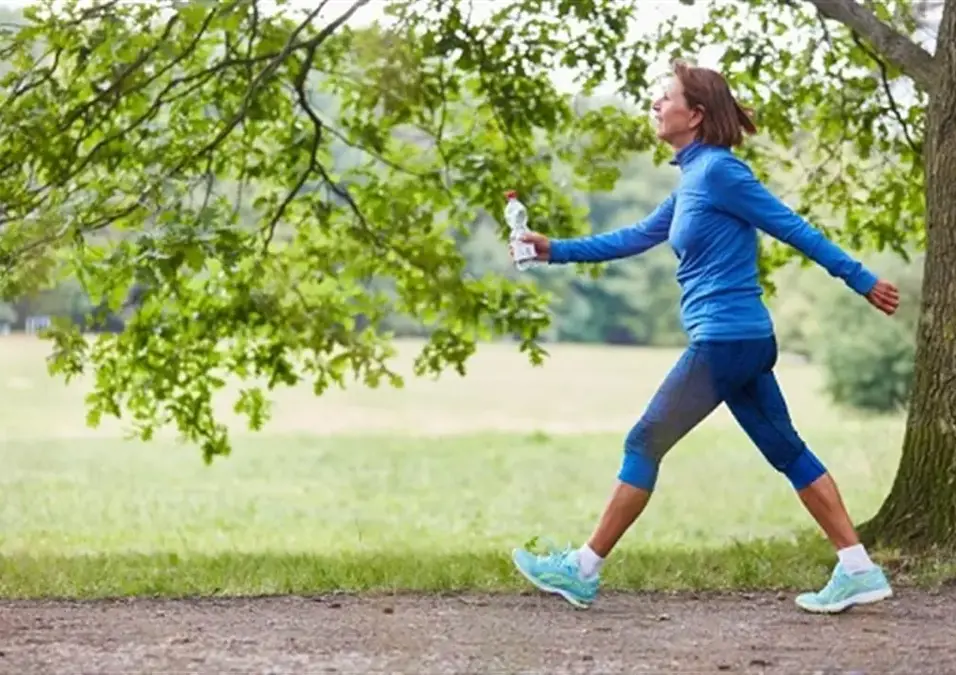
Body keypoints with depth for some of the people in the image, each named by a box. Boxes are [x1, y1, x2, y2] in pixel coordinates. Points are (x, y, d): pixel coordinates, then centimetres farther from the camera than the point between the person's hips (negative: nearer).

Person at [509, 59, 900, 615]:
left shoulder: (718, 171, -13)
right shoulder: (693, 178, 15)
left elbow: (792, 228, -11)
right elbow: (637, 238, 23)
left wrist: (862, 281, -8)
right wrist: (555, 250, 20)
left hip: (724, 340, -9)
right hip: (743, 340, 9)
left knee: (644, 445, -1)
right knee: (786, 451, 9)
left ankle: (583, 571, 6)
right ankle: (859, 571, 9)